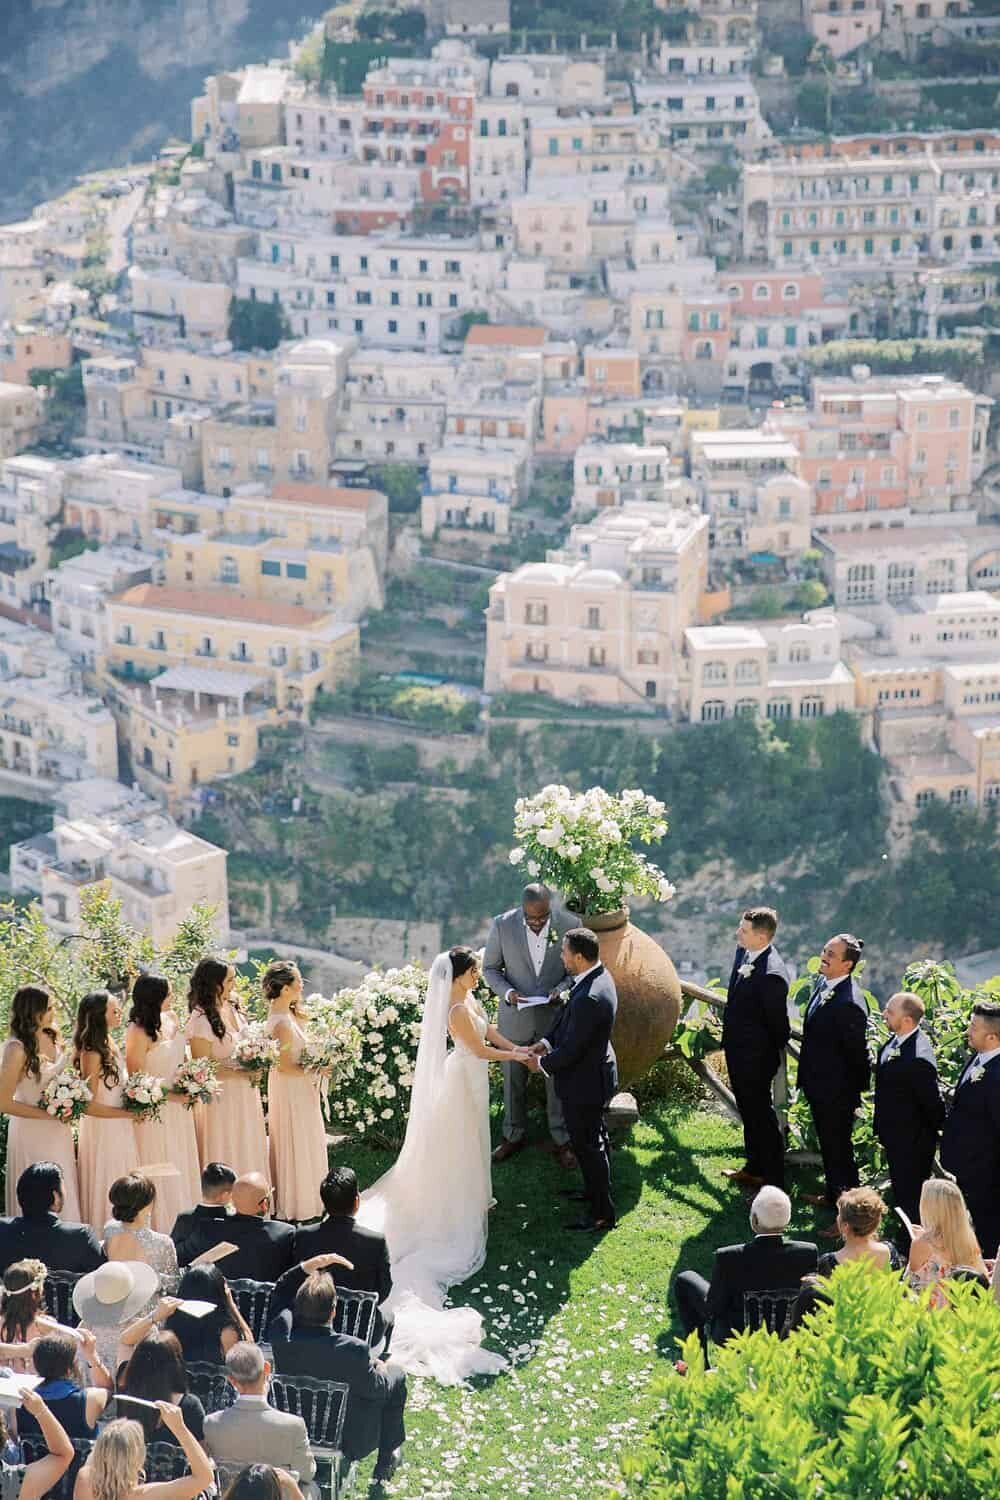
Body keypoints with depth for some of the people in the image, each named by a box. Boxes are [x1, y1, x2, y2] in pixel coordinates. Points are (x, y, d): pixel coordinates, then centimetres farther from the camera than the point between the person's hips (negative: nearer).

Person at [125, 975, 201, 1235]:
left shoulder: (170, 1018, 1)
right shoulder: (138, 1033, -21)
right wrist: (169, 1095, -19)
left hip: (179, 1106, 7)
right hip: (155, 1111, -7)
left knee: (182, 1169, 14)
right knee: (161, 1174, 2)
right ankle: (159, 1230, 13)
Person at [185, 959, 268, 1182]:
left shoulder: (232, 1007, 2)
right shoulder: (202, 1020, -21)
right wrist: (241, 1074, -18)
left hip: (244, 1096, 8)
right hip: (221, 1098, -8)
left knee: (248, 1155, 15)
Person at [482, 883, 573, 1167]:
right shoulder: (502, 925, -15)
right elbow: (490, 967, -3)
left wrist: (563, 988, -19)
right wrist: (507, 992, -20)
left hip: (555, 1015, 0)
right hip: (515, 1016, 0)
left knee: (558, 1080, 12)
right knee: (513, 1080, 16)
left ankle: (561, 1139, 29)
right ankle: (514, 1135, 35)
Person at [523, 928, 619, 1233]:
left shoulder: (589, 998, -35)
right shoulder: (599, 976, -4)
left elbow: (571, 1049, -27)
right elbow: (568, 1022, 9)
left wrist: (543, 1064, -11)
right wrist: (547, 1042, 1)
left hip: (583, 1082, -10)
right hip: (595, 1071, 10)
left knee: (587, 1145, 5)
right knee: (595, 1137, 26)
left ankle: (602, 1213, 17)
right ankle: (598, 1190, 44)